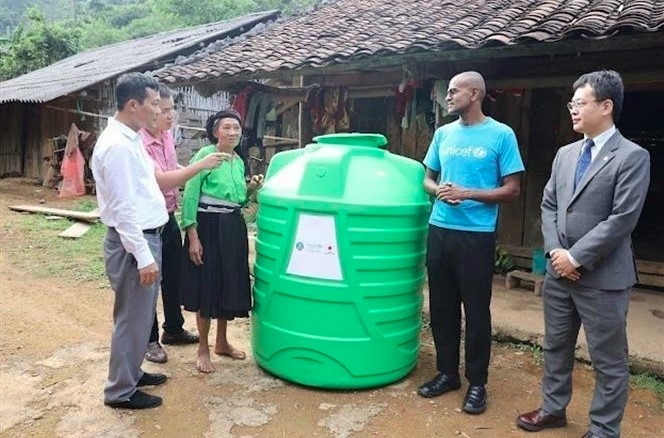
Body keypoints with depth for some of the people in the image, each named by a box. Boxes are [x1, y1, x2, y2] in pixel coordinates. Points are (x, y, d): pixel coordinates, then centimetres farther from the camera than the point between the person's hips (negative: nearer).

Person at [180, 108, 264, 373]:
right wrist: (193, 236, -17)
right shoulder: (204, 155, -10)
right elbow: (190, 198, -13)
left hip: (234, 227, 7)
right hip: (208, 226, -7)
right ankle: (203, 349, 17)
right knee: (206, 287, 1)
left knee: (229, 286, 14)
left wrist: (251, 189, 0)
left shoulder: (239, 161, 10)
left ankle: (222, 342, 31)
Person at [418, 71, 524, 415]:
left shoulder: (501, 135, -5)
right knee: (441, 307, 12)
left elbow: (511, 190, -6)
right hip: (439, 230, 5)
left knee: (476, 311, 4)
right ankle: (447, 372, 28)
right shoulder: (443, 133, 9)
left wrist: (467, 193, -17)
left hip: (477, 235, -5)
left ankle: (477, 383, 20)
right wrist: (438, 190, -7)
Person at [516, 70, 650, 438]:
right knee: (555, 346, 19)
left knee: (608, 360, 7)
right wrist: (555, 250, -4)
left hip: (602, 278, -6)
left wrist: (576, 257, -15)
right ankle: (553, 408, 38)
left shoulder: (632, 156, -9)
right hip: (559, 270, 7)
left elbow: (623, 220, -16)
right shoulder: (565, 154, 10)